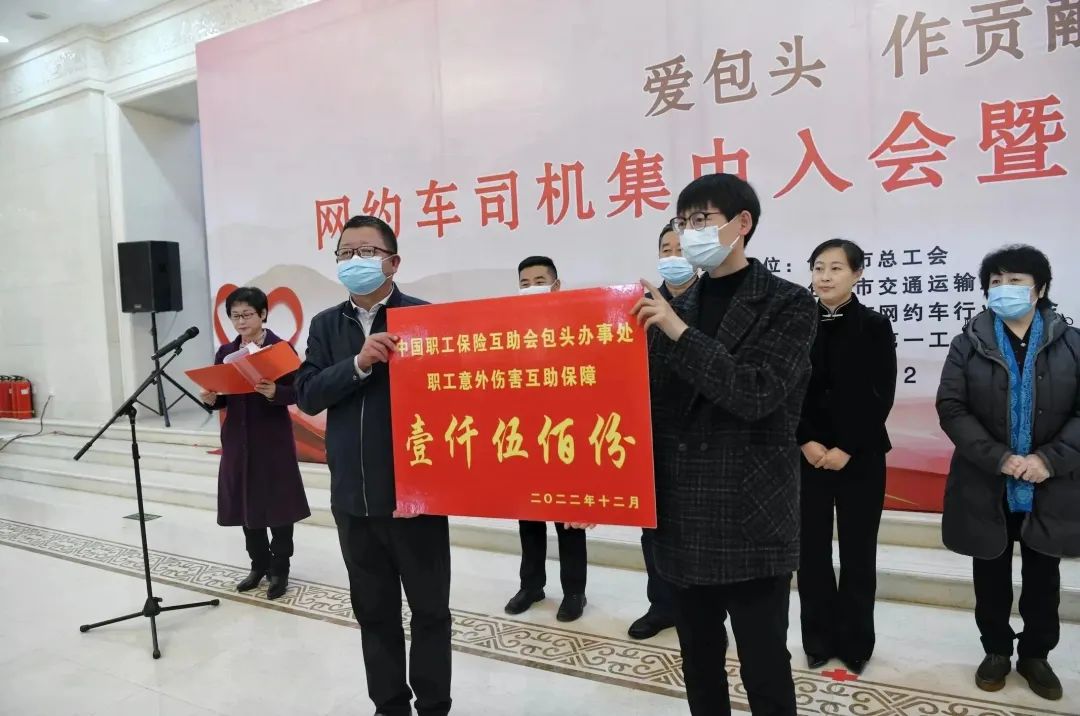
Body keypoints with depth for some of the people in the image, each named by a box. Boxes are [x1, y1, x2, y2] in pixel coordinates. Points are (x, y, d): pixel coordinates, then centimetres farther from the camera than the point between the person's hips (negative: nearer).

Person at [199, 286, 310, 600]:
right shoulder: (225, 352, 9)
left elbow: (295, 393, -9)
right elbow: (222, 396, 12)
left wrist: (274, 392, -29)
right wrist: (211, 398, -9)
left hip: (273, 438, -5)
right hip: (238, 438, 5)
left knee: (277, 503, 2)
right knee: (245, 502, 11)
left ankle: (279, 568, 15)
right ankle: (259, 564, 27)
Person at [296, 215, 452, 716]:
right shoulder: (326, 325, 8)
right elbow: (307, 396, -2)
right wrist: (359, 364, -17)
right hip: (353, 494, 4)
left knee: (429, 608, 11)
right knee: (373, 610, 17)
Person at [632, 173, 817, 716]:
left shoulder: (788, 305, -4)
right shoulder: (675, 309, 10)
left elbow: (757, 394, -17)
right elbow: (652, 403, 10)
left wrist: (680, 332, -20)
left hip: (753, 519, -5)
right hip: (685, 518, 5)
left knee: (765, 670, 6)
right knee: (699, 668, 18)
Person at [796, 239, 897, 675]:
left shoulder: (875, 327, -1)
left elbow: (881, 397, -6)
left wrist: (847, 448, -12)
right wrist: (806, 441, -11)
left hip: (860, 457, -1)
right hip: (806, 455, 1)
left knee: (857, 553, 7)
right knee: (811, 551, 6)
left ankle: (855, 643, 23)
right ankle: (819, 639, 22)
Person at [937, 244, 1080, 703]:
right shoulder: (970, 343, -3)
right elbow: (951, 408, -9)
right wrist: (999, 458, -19)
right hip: (987, 485, 0)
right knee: (991, 575, 12)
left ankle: (1035, 655, 32)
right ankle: (996, 651, 30)